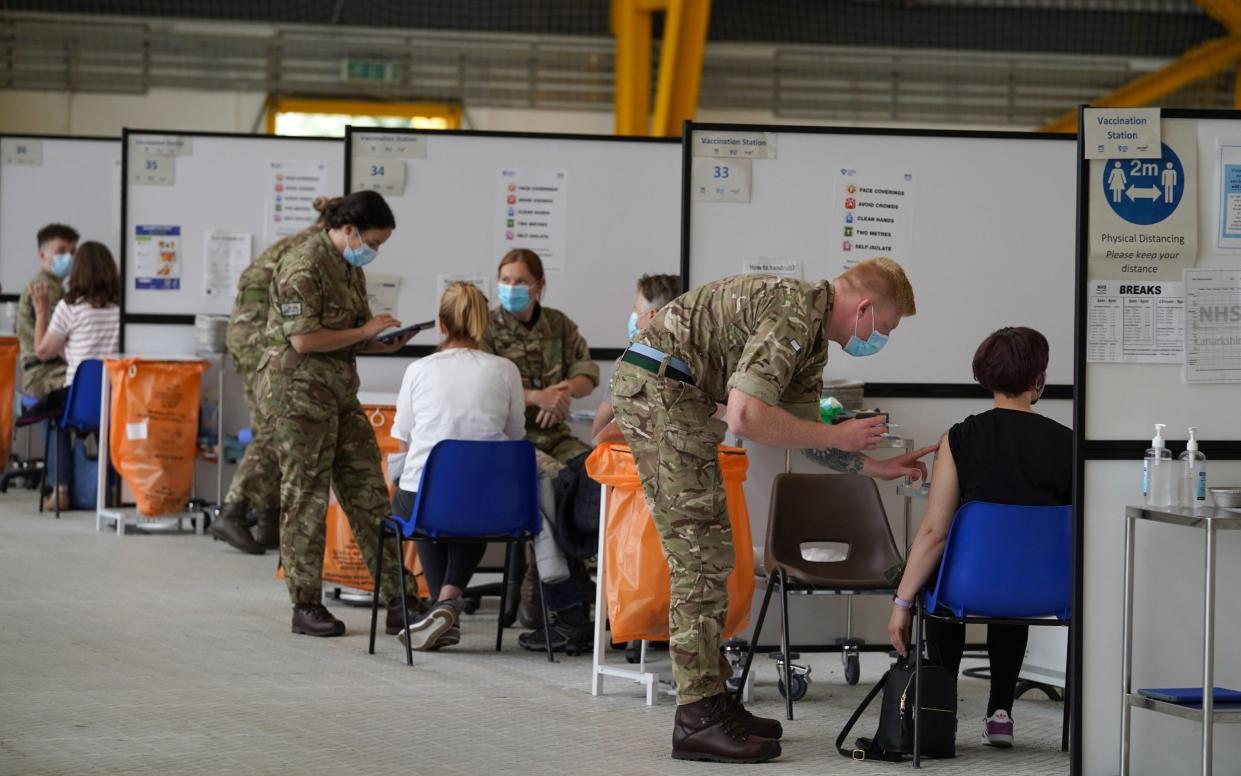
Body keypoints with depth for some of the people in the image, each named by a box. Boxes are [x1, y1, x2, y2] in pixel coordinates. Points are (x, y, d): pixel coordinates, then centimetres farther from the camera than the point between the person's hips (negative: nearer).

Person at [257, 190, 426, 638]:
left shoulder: (351, 268, 14)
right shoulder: (304, 266, -14)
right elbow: (304, 339, -20)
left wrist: (384, 345, 3)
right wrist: (365, 332, -13)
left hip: (340, 391, 9)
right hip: (298, 390, -9)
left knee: (369, 494, 6)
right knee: (306, 498, -2)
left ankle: (397, 601, 7)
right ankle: (306, 607, 6)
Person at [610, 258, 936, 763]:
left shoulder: (813, 335, 14)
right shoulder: (793, 314, -19)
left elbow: (803, 429, 24)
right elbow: (746, 416, -27)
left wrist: (879, 467, 20)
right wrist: (838, 437, -16)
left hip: (678, 395, 11)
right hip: (658, 386, -11)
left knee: (708, 552, 14)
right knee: (701, 556, -10)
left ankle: (711, 700, 19)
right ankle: (698, 719, -9)